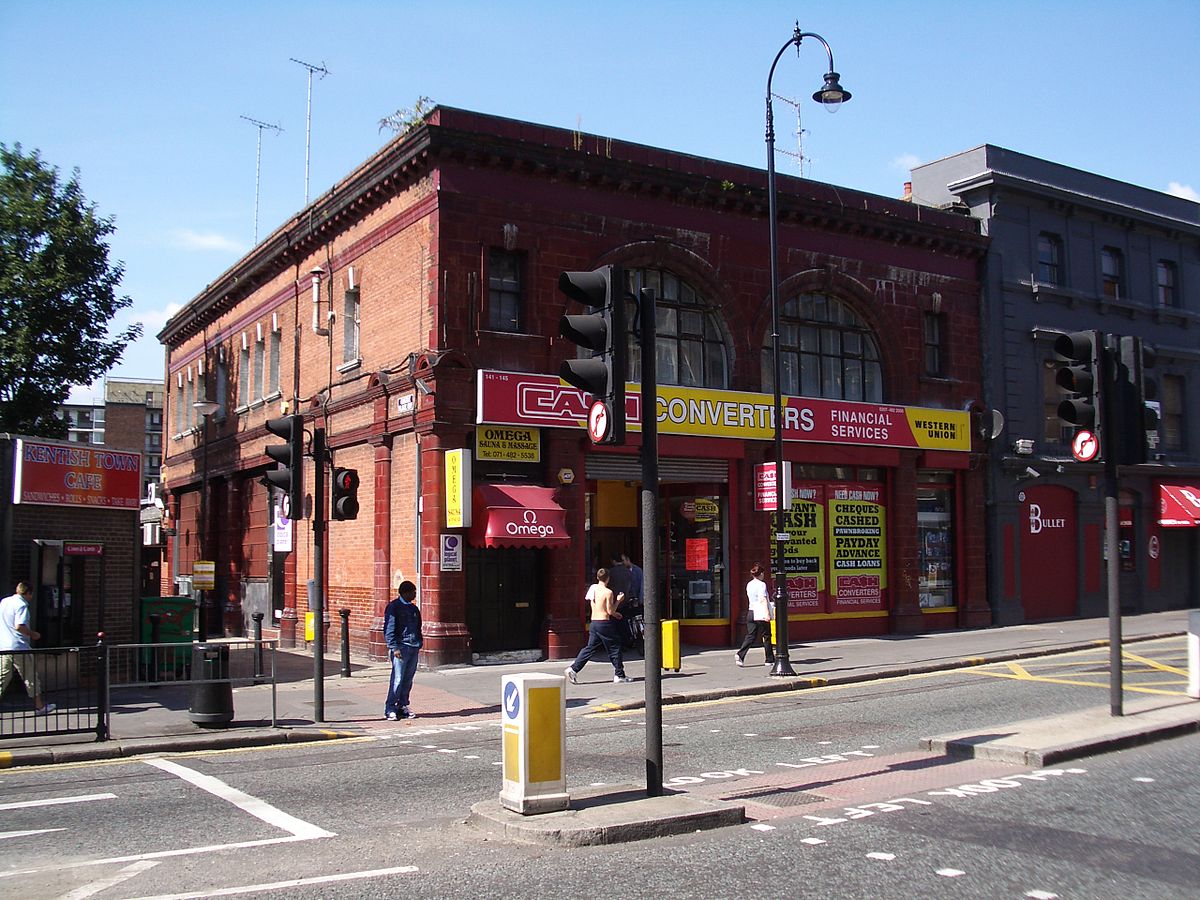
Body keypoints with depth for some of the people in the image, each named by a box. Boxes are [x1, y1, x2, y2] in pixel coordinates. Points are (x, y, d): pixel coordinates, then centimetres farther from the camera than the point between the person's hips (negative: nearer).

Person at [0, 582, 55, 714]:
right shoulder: (21, 605, -13)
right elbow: (19, 626, -23)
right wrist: (33, 634, -9)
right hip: (19, 647, -7)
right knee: (30, 677, 5)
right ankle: (39, 706, 13)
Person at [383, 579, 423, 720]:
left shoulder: (414, 608, 17)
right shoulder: (394, 607, -5)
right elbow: (389, 629, -9)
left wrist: (419, 643, 14)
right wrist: (394, 648, -16)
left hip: (413, 648, 7)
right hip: (401, 647, -7)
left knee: (408, 679, 9)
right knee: (397, 679, -9)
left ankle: (402, 706, 18)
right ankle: (390, 709, -3)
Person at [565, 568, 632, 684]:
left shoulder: (593, 589, 9)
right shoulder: (608, 592, -13)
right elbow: (610, 611, -14)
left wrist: (613, 613, 22)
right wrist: (618, 600, -1)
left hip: (594, 622, 7)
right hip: (604, 623, -7)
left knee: (590, 648, 11)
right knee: (614, 649, 5)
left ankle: (572, 669, 3)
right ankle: (619, 676, 11)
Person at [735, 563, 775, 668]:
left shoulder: (749, 585, 13)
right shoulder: (761, 584, -11)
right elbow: (763, 600, -20)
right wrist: (767, 613, -24)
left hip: (752, 612, 7)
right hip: (761, 613, -7)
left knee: (751, 636, 6)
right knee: (766, 636, 5)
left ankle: (740, 655, -12)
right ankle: (770, 660, 12)